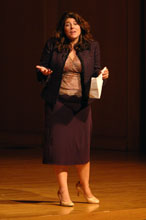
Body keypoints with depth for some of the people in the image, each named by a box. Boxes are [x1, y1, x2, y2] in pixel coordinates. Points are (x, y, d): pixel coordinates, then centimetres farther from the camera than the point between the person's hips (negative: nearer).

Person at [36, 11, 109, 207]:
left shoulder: (92, 46, 3)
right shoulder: (52, 45, -1)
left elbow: (95, 73, 6)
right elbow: (41, 71, 4)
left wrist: (102, 75, -15)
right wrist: (44, 72, -18)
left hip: (81, 102, 1)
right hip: (57, 101, -1)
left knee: (82, 146, 1)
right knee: (59, 145, -2)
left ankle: (84, 187, 24)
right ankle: (63, 191, 9)